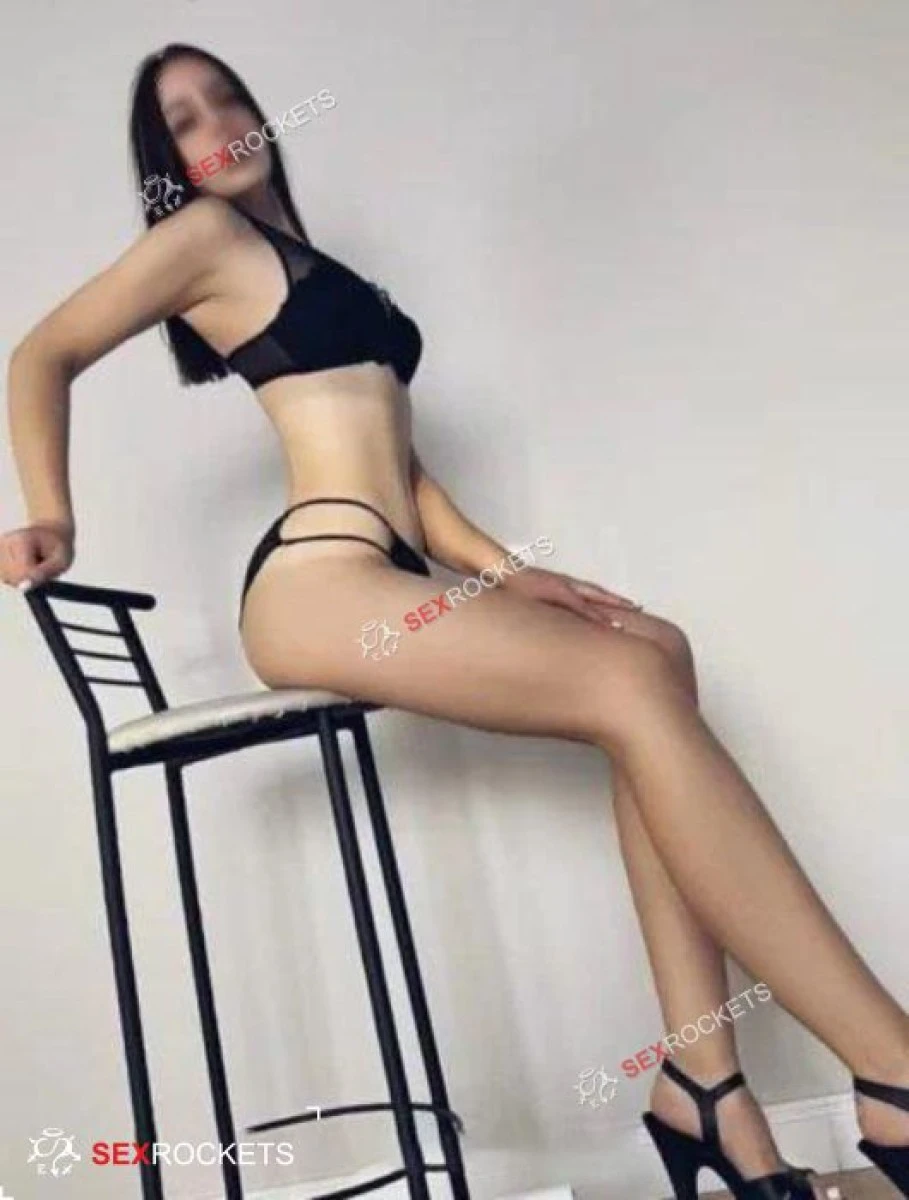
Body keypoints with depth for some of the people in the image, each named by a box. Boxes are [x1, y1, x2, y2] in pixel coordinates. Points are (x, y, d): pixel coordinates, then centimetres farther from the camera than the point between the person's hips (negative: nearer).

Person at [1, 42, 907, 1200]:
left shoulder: (313, 267, 31)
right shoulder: (207, 235, 9)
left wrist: (503, 569, 10)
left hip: (383, 581, 8)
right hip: (313, 583, -8)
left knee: (657, 650, -10)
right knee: (630, 689, -24)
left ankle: (702, 1080, -18)